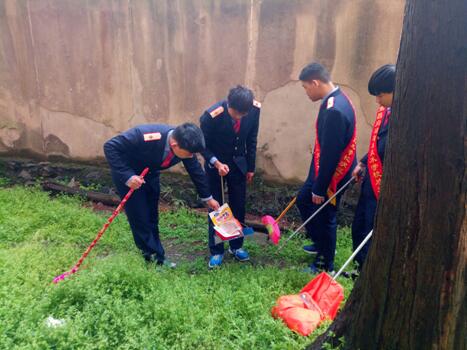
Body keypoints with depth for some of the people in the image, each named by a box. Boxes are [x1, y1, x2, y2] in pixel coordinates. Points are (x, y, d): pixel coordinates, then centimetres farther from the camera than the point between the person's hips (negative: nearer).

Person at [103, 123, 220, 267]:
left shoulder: (185, 144, -22)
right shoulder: (146, 137, -41)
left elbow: (196, 171, -5)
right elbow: (110, 147, -33)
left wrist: (208, 198, 5)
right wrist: (127, 176, -39)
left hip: (150, 174, 5)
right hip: (126, 173, -5)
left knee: (152, 217, 11)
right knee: (139, 217, -4)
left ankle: (157, 256, 23)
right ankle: (153, 257, 10)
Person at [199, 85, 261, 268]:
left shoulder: (255, 109, -19)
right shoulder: (211, 115, -30)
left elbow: (251, 139, -2)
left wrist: (250, 167, 3)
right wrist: (216, 163, -29)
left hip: (238, 163, 3)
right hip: (216, 164, -3)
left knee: (239, 206, 9)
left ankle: (236, 246, 26)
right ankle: (216, 251, 17)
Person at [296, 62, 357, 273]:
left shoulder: (334, 110, -29)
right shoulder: (335, 101, 4)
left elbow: (330, 154, -27)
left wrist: (320, 188, -19)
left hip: (332, 175, -10)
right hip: (322, 170, 10)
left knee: (324, 217, 6)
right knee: (303, 200, 23)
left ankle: (325, 265, 28)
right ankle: (321, 244, 42)